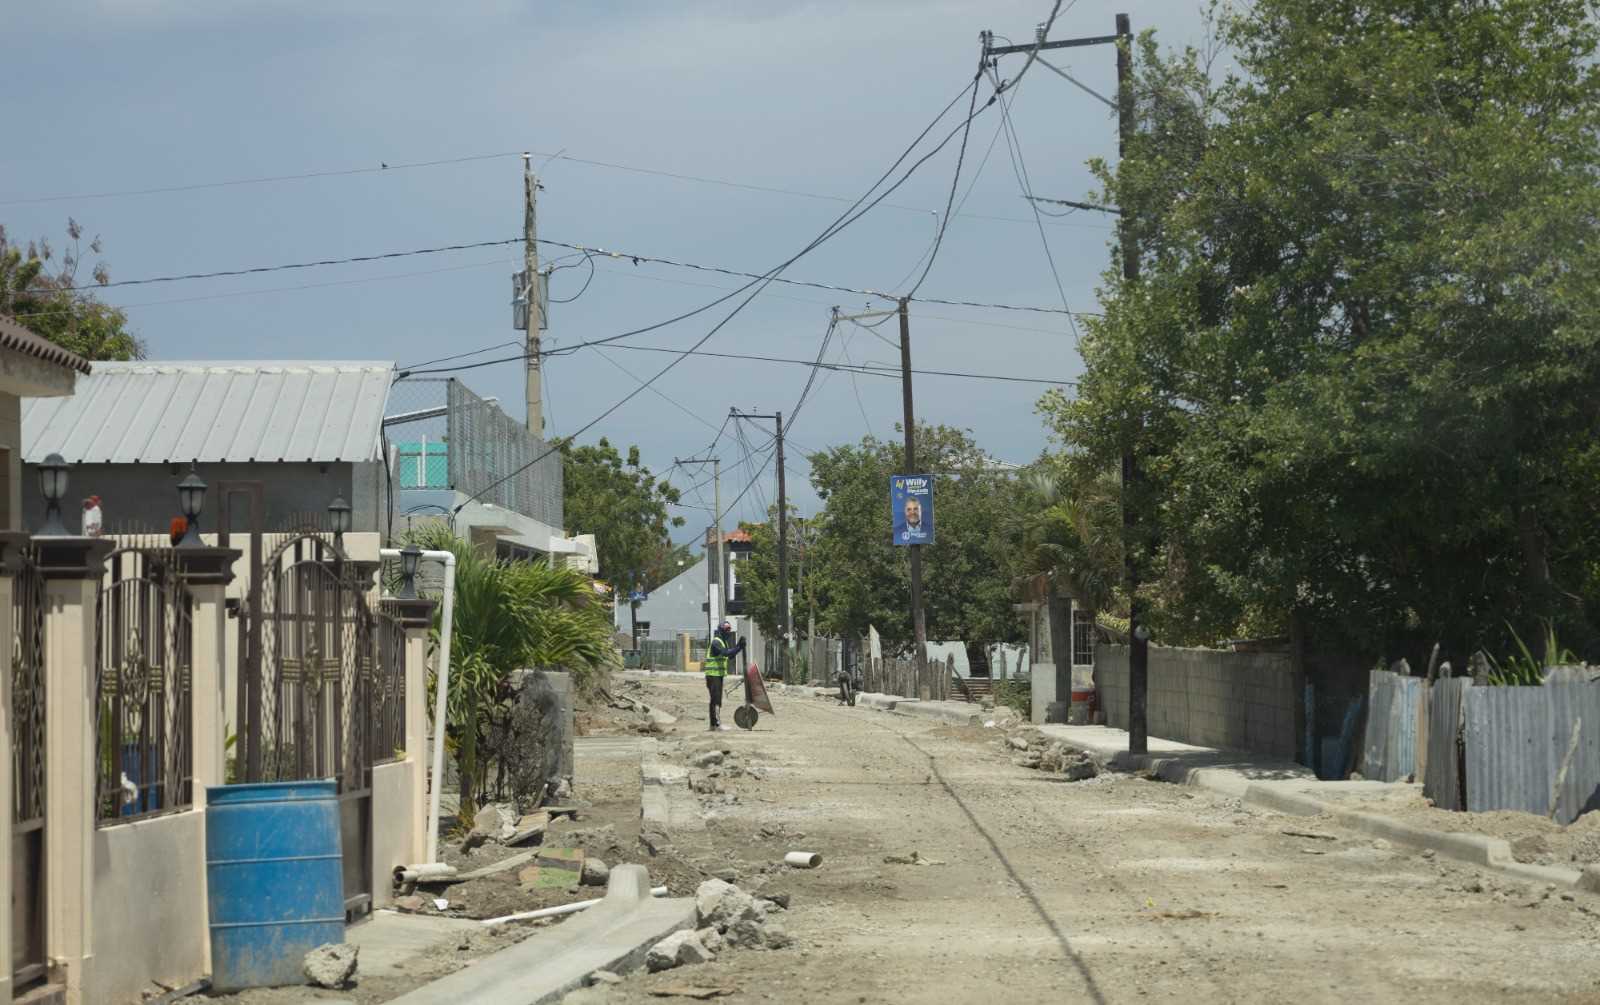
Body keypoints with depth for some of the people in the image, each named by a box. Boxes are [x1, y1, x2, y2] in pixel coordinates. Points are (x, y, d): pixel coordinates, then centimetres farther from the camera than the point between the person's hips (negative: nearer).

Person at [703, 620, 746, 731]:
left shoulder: (724, 642, 17)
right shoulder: (716, 642, -14)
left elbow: (730, 656, 15)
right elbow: (726, 653, -28)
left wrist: (739, 646, 3)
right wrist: (739, 647, -29)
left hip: (719, 674, 10)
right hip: (713, 674, -10)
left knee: (715, 700, 13)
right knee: (716, 700, -11)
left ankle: (713, 724, 19)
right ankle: (717, 723, -13)